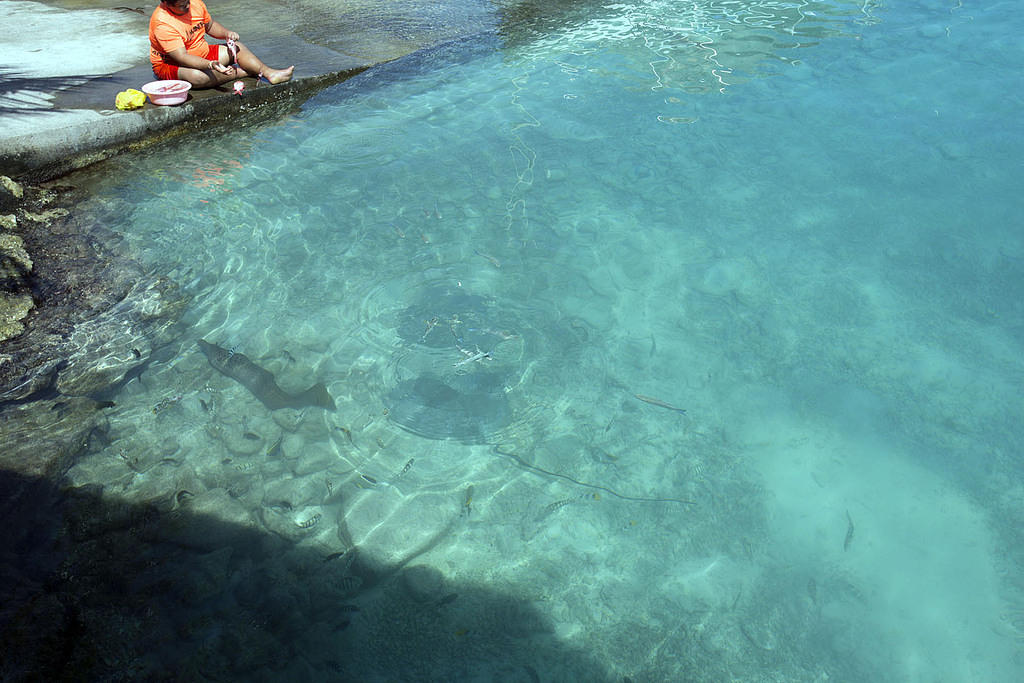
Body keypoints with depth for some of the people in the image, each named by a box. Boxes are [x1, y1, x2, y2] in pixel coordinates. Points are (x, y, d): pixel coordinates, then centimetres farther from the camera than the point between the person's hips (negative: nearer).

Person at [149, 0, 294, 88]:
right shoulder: (162, 23, -28)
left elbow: (210, 25, 13)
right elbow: (181, 57, -34)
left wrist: (226, 34, -7)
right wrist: (210, 65, -48)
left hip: (201, 53, 8)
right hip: (170, 64, -8)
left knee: (237, 47, -1)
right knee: (197, 75, -40)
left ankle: (270, 73, -18)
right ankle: (245, 72, -25)